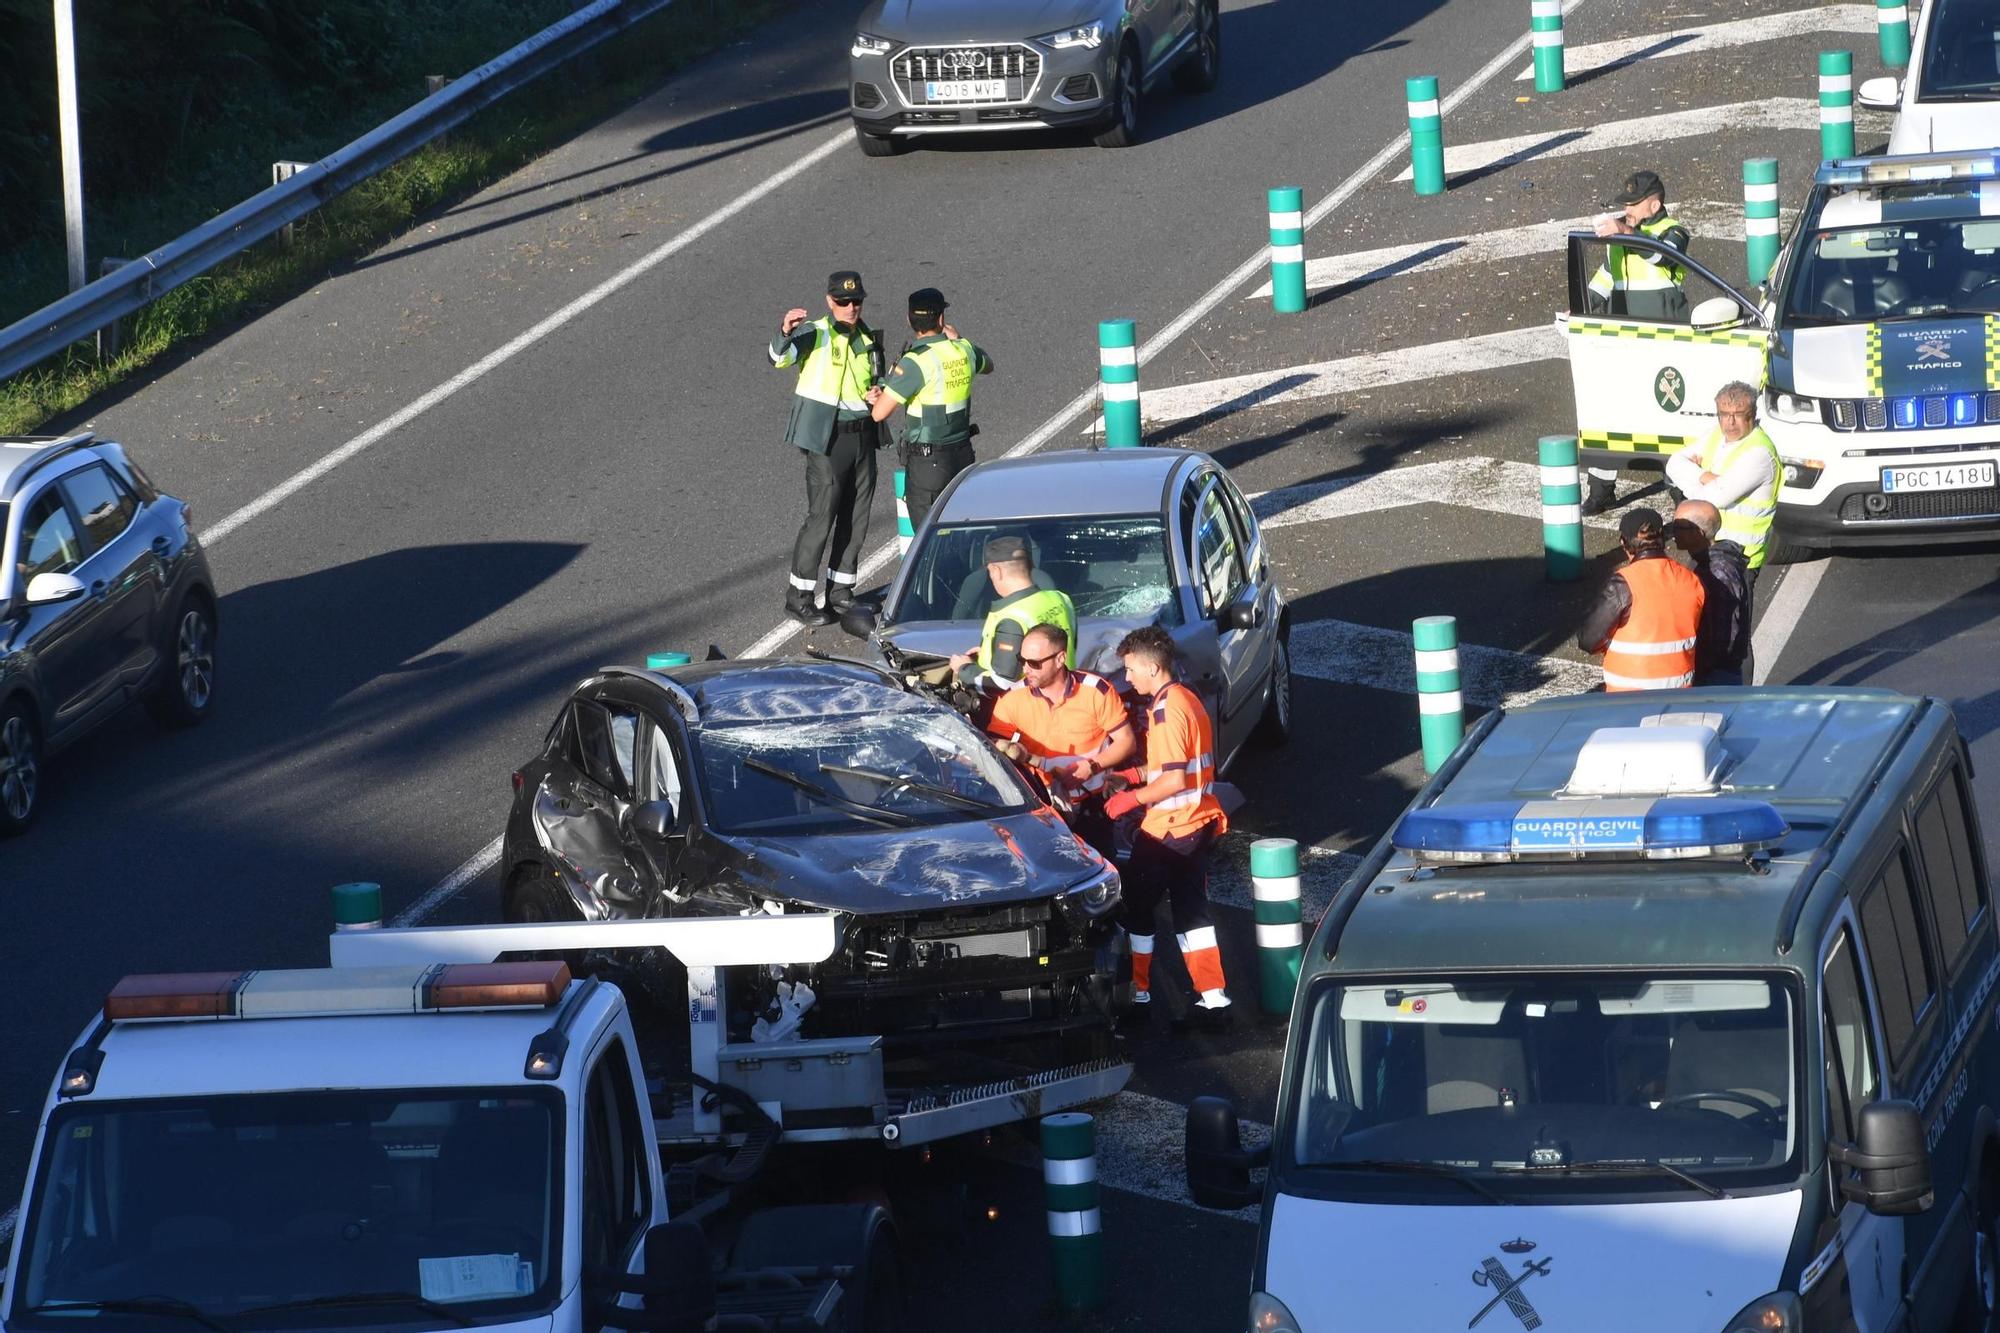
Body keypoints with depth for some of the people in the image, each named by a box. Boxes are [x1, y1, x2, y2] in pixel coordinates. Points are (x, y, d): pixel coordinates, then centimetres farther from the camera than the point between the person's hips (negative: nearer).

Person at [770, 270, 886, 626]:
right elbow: (780, 357, -27)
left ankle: (840, 591, 24)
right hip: (827, 440, -7)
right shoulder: (816, 334, -9)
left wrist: (877, 393, 1)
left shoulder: (867, 339, 11)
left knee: (856, 519, 11)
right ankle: (799, 598, -1)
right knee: (821, 518, -8)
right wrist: (785, 332, -49)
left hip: (863, 438, 7)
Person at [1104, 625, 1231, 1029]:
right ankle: (1213, 999, 8)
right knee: (1191, 911, 11)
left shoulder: (1167, 711, -20)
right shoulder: (1187, 699, 11)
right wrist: (1138, 774, 14)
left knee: (1135, 908, 5)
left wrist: (1133, 798, -13)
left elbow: (1174, 780, -24)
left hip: (1168, 829, -9)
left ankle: (1138, 995, 12)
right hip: (1197, 825, 9)